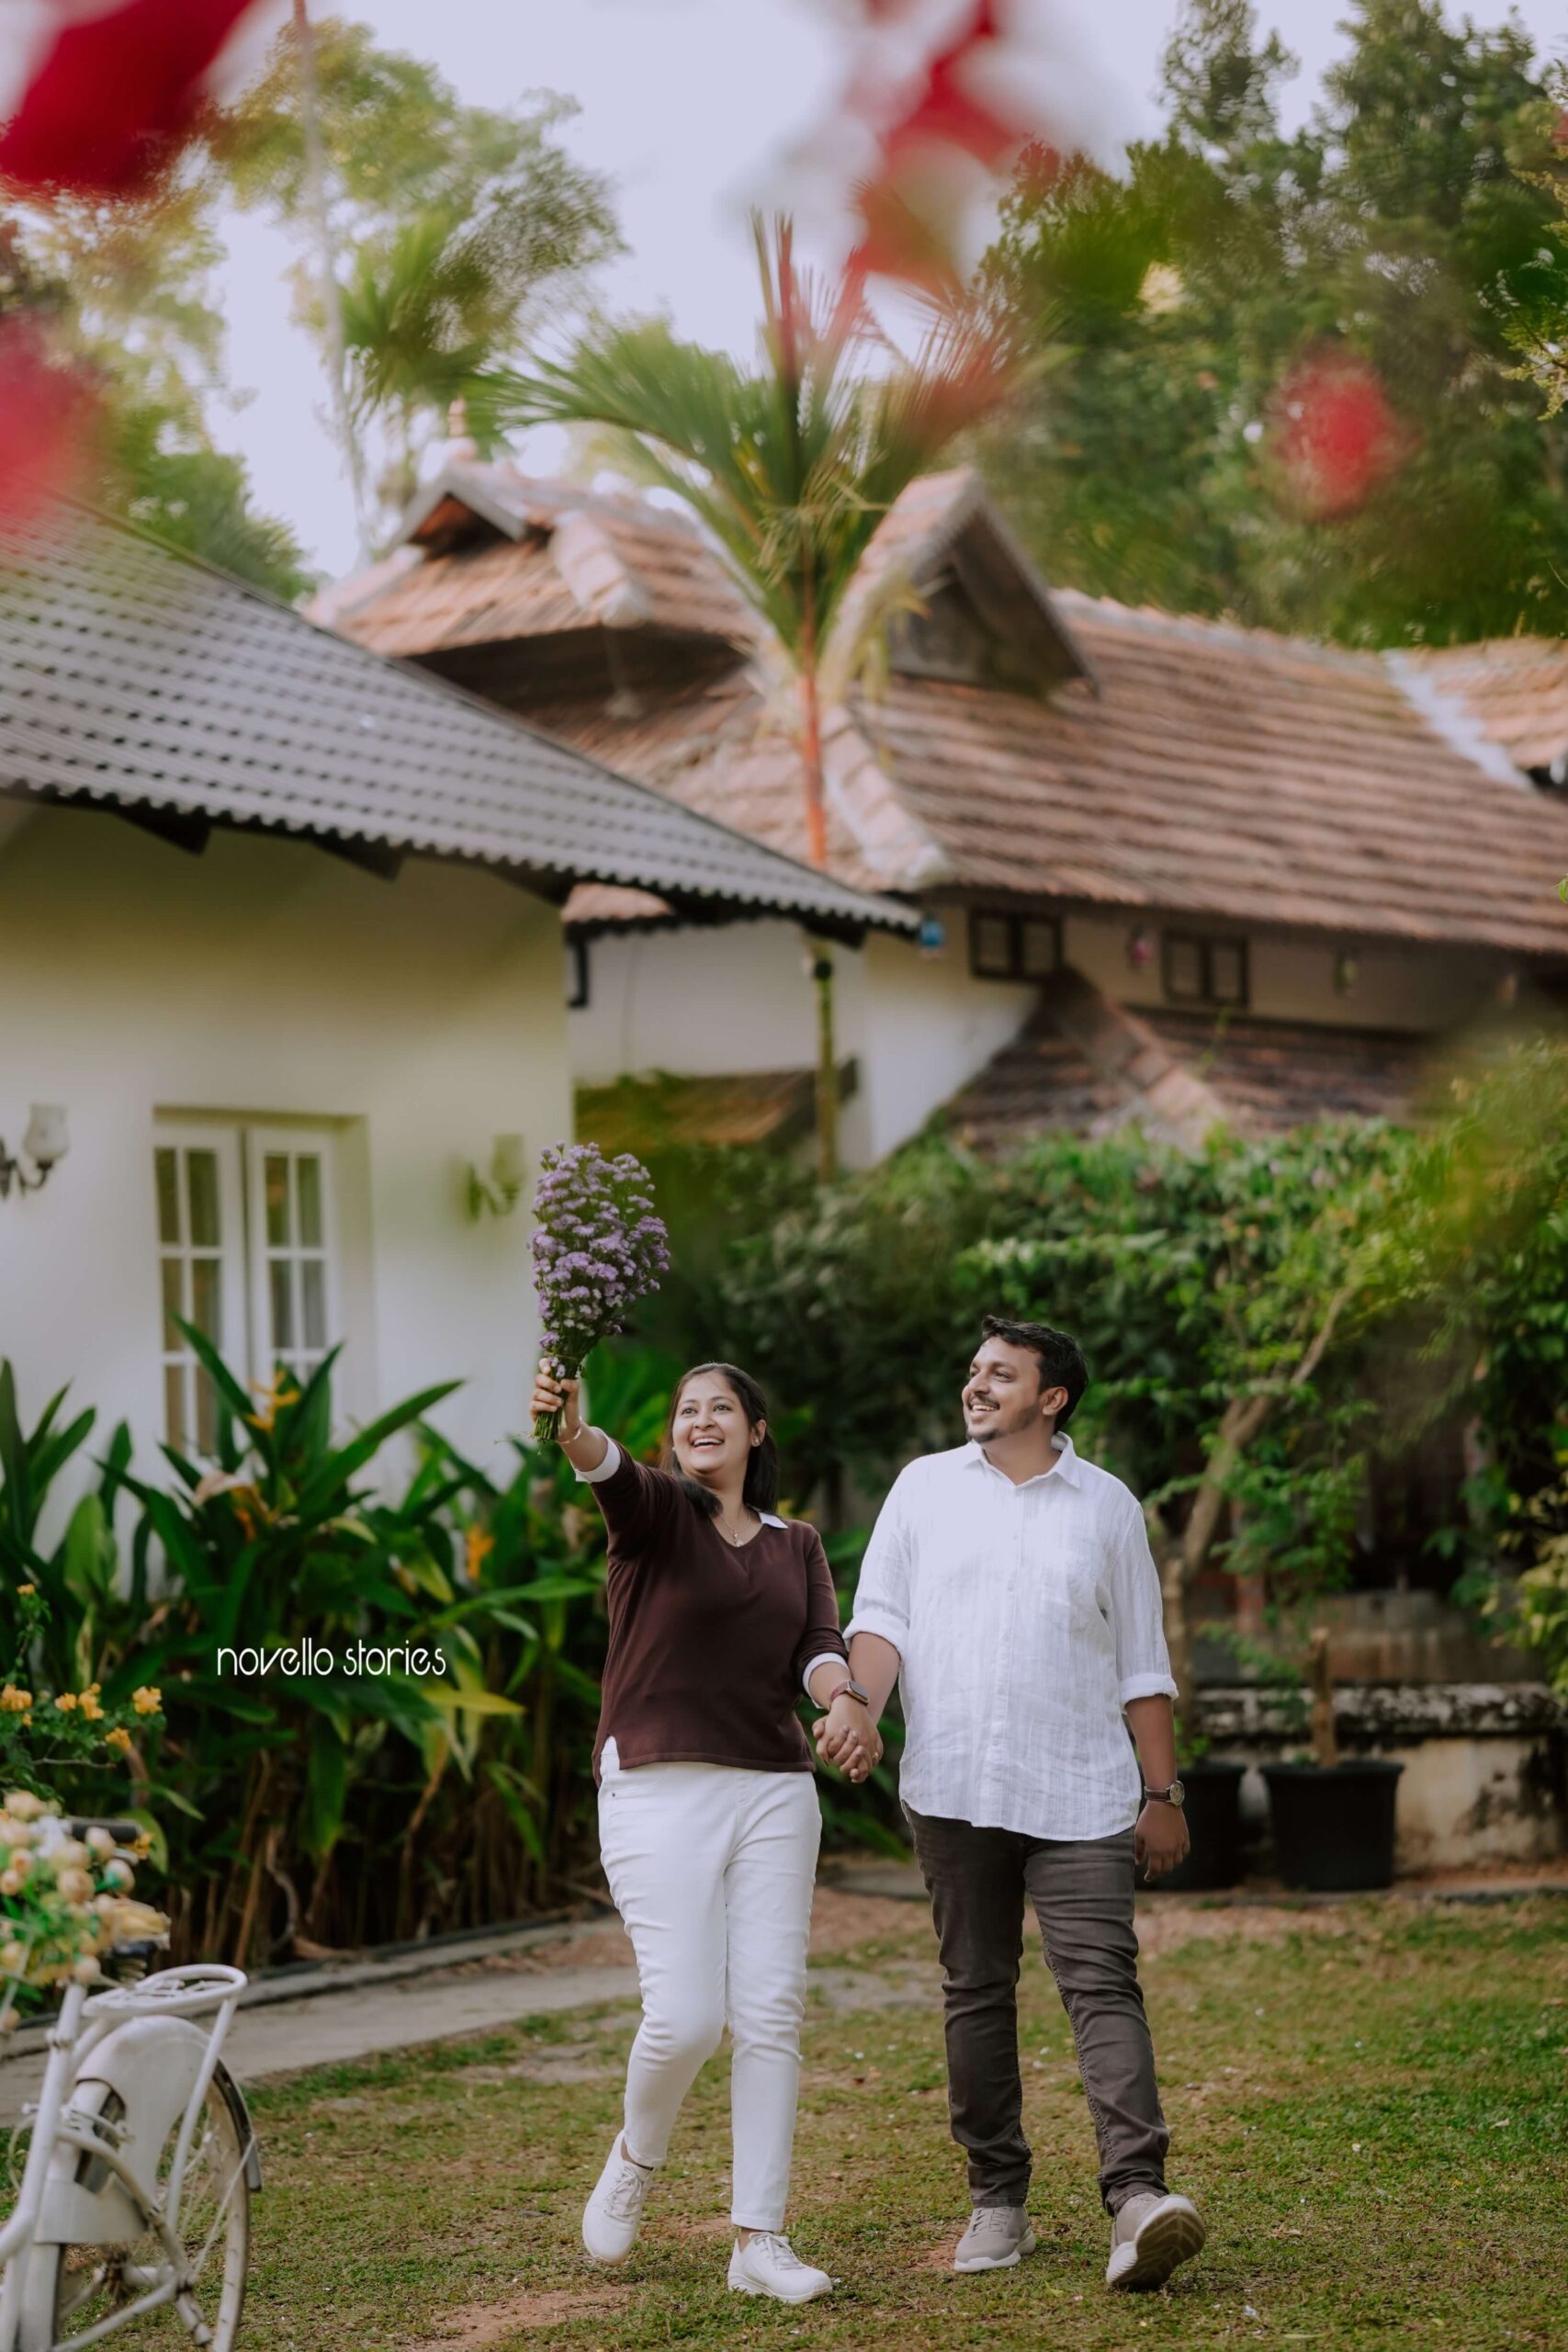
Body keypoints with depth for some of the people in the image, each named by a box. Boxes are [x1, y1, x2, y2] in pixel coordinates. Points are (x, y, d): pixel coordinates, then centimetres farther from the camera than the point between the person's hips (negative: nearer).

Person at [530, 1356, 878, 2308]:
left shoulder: (797, 1545, 14)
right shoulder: (657, 1510, 1)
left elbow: (819, 1646, -2)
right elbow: (612, 1473, -23)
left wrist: (845, 1697, -25)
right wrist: (573, 1432, -46)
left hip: (774, 1791, 4)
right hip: (659, 1791, -4)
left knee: (772, 2015, -1)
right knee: (685, 2016, -11)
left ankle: (760, 2241, 6)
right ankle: (636, 2158, 20)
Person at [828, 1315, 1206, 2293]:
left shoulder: (1107, 1507, 9)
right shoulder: (925, 1488, 11)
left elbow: (1142, 1665, 12)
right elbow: (883, 1617, 5)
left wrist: (1164, 1793, 8)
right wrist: (859, 1707, -14)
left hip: (1079, 1793, -1)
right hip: (954, 1787, 2)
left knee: (1103, 1982, -13)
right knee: (977, 1991, 5)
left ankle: (1138, 2196, -23)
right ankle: (998, 2203, 13)